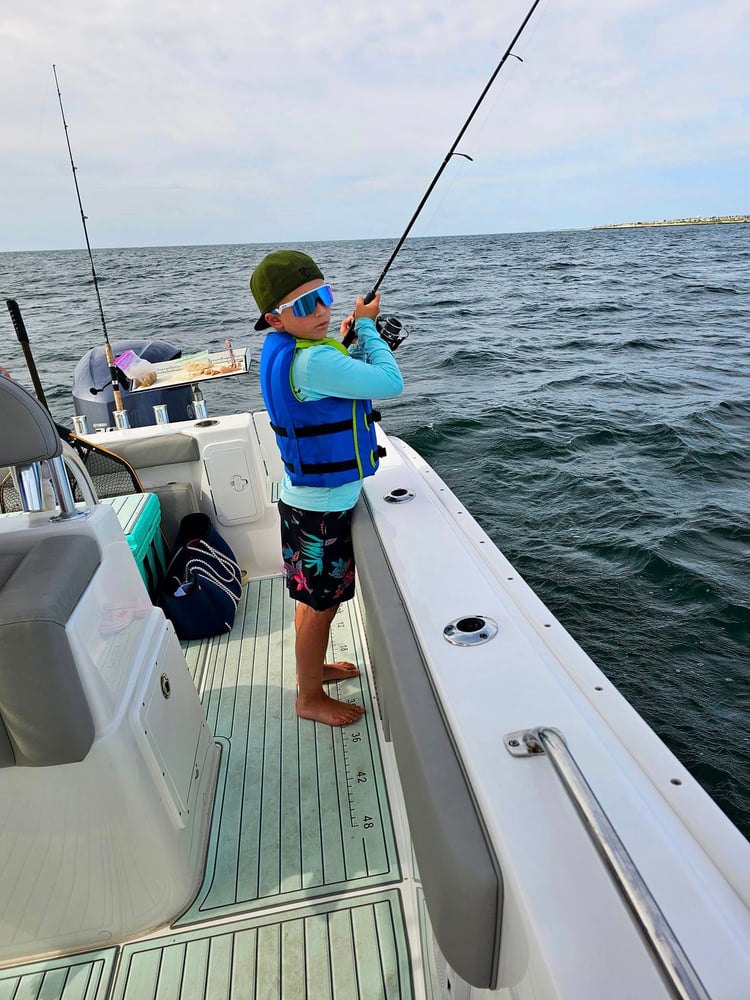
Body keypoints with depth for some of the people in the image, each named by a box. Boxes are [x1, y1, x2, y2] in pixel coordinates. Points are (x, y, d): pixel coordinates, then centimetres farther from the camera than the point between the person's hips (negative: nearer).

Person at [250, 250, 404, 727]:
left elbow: (343, 377, 18)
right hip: (321, 508, -10)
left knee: (316, 596, 26)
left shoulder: (284, 349, 4)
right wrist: (367, 327, -10)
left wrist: (354, 338, 3)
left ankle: (314, 666, 48)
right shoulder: (312, 361, -27)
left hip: (309, 497, 10)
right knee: (321, 603, 8)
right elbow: (391, 384, -22)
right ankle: (311, 697, 30)